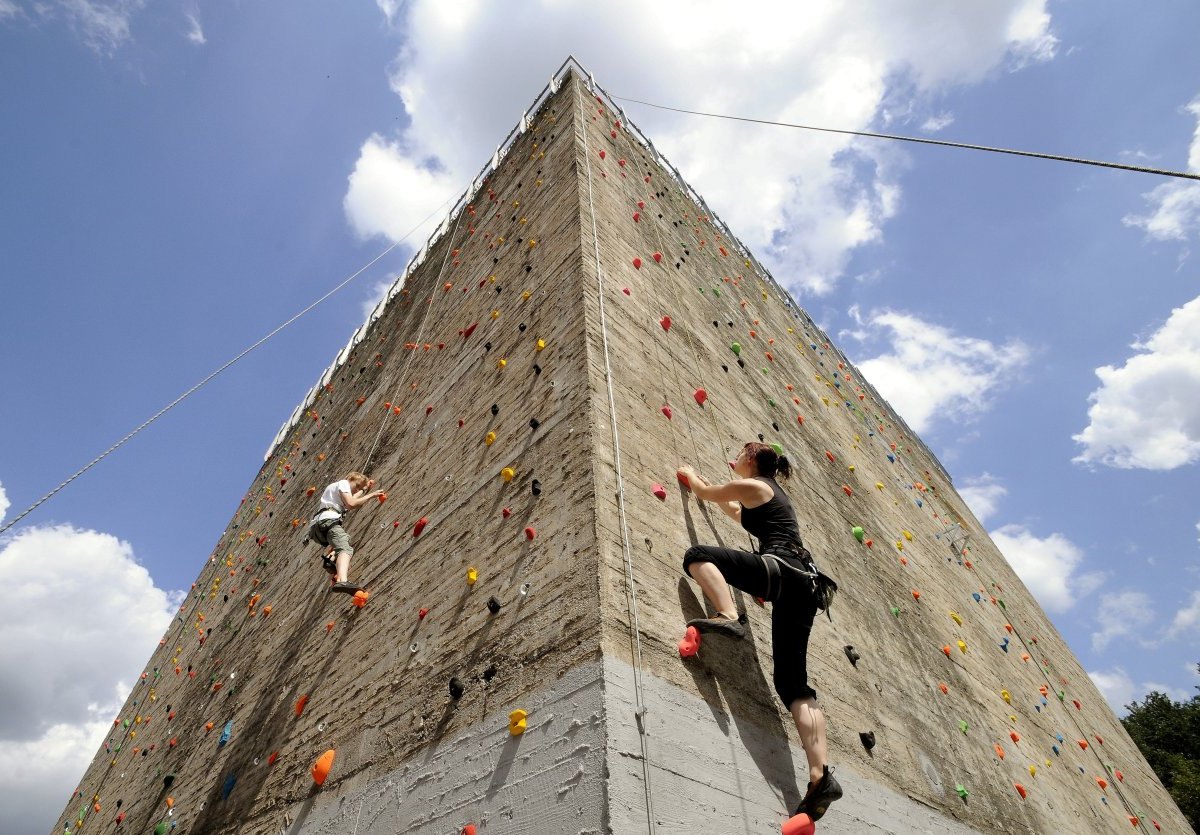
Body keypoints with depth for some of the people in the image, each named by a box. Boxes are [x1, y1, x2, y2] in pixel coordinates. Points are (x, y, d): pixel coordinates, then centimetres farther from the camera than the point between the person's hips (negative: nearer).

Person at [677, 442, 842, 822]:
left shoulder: (752, 485, 5)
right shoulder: (773, 492, 31)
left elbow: (705, 492, 19)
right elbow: (740, 514, 49)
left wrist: (690, 476, 42)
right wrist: (703, 483, 58)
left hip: (780, 570, -9)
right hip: (803, 581, 9)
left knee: (697, 555, -9)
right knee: (792, 680, 2)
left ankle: (729, 616, -28)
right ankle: (820, 776, -9)